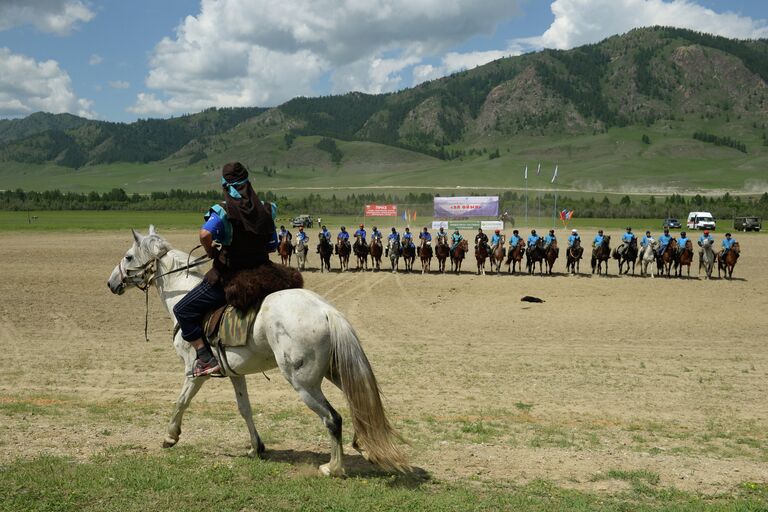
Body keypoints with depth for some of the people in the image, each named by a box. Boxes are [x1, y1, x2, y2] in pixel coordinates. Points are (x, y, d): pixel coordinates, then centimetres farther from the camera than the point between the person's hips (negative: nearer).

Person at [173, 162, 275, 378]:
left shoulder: (223, 213, -15)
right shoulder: (264, 210, 4)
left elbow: (205, 234, -32)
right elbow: (272, 243, 13)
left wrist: (211, 251, -12)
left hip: (224, 279, -7)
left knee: (182, 310, 5)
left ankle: (207, 359, -5)